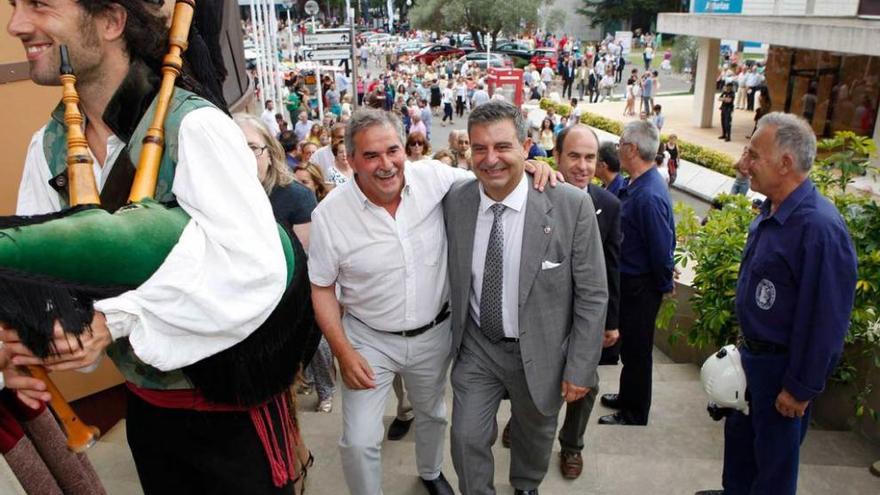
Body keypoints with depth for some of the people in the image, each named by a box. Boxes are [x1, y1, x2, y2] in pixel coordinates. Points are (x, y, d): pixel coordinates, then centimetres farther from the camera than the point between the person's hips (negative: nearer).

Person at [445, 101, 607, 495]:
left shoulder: (571, 205, -20)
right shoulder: (454, 201, -11)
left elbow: (592, 295, -13)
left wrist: (580, 368, -11)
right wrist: (451, 336, 5)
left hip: (540, 351, -1)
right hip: (476, 347, 2)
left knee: (535, 434, 23)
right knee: (467, 439, 10)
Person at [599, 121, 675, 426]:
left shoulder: (649, 196, -27)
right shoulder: (637, 185, 3)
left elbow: (662, 247, -23)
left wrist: (663, 285, -10)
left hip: (641, 286, -9)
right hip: (629, 279, 9)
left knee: (636, 349, 8)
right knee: (629, 346, 24)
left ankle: (634, 415, 27)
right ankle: (628, 397, 43)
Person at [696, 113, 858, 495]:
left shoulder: (819, 227, -28)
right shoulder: (772, 211, 1)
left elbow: (825, 319, -25)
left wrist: (801, 388, -17)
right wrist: (747, 342, 16)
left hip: (784, 365, -9)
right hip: (754, 353, 9)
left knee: (774, 453, 13)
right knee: (739, 433, 26)